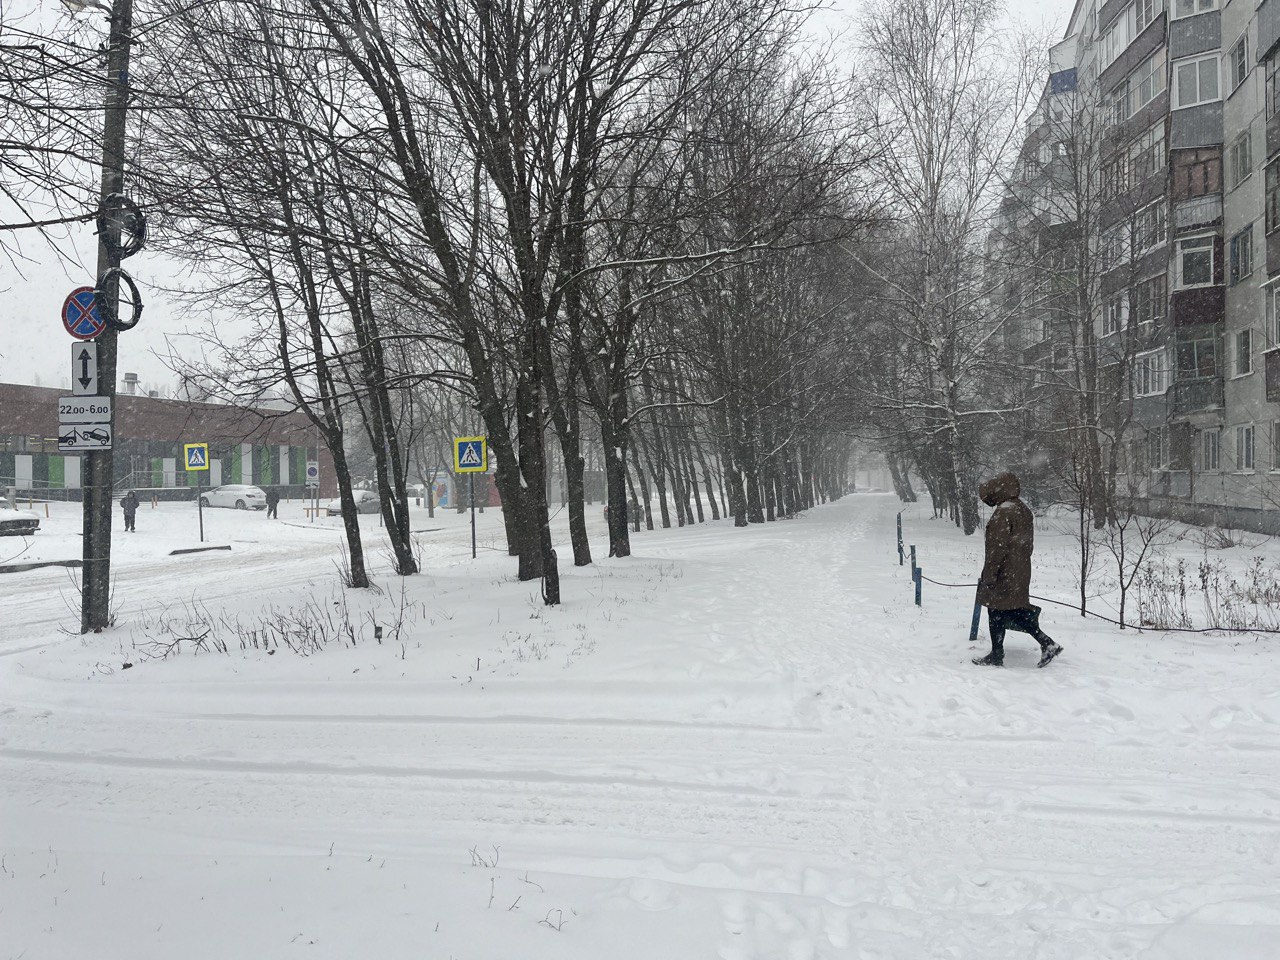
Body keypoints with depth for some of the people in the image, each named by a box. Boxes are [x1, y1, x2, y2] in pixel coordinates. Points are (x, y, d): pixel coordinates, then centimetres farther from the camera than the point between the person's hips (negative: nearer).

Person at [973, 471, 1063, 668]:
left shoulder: (1002, 513, -18)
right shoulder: (1023, 510, 10)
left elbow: (997, 548, -20)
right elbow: (1028, 543, 18)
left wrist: (988, 576, -16)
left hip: (1004, 574, -9)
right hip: (1021, 574, 9)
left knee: (997, 613, 3)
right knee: (1016, 611, 15)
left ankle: (997, 655, 11)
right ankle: (1047, 643, 8)